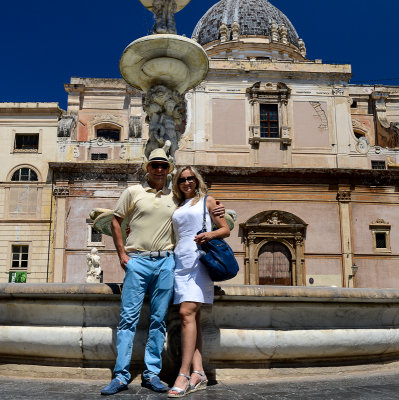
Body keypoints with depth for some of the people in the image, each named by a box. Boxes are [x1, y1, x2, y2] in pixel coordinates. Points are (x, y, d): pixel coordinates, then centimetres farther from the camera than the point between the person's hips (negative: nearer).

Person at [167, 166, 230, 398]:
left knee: (187, 313, -18)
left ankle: (184, 374, -18)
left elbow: (226, 230, 7)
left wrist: (210, 234, -14)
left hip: (199, 259, -5)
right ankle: (198, 374, -1)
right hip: (180, 261, 5)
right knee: (193, 316, 0)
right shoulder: (177, 207, 23)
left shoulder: (207, 201, 9)